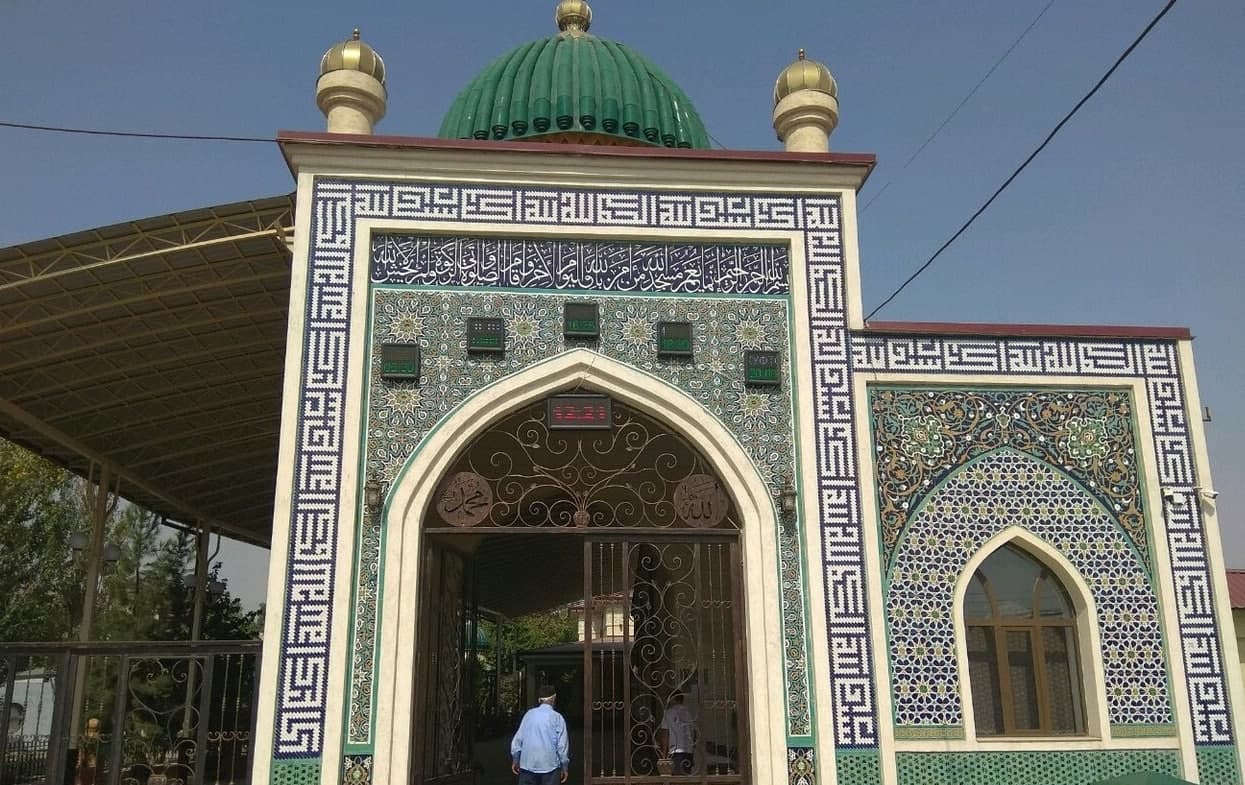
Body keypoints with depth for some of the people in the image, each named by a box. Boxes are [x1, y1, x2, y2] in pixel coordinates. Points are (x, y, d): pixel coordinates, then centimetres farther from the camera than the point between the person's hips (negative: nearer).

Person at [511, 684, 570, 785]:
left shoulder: (529, 714, 2)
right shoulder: (557, 718, -5)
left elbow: (518, 738, 3)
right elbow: (562, 744, -6)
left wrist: (515, 760, 16)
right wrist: (565, 767, 5)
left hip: (528, 765, 2)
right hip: (550, 765, -2)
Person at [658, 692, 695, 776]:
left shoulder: (669, 712, 1)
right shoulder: (689, 712, 13)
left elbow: (665, 733, -1)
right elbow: (694, 732, 14)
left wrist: (664, 753, 2)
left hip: (676, 751, -5)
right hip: (690, 750, 5)